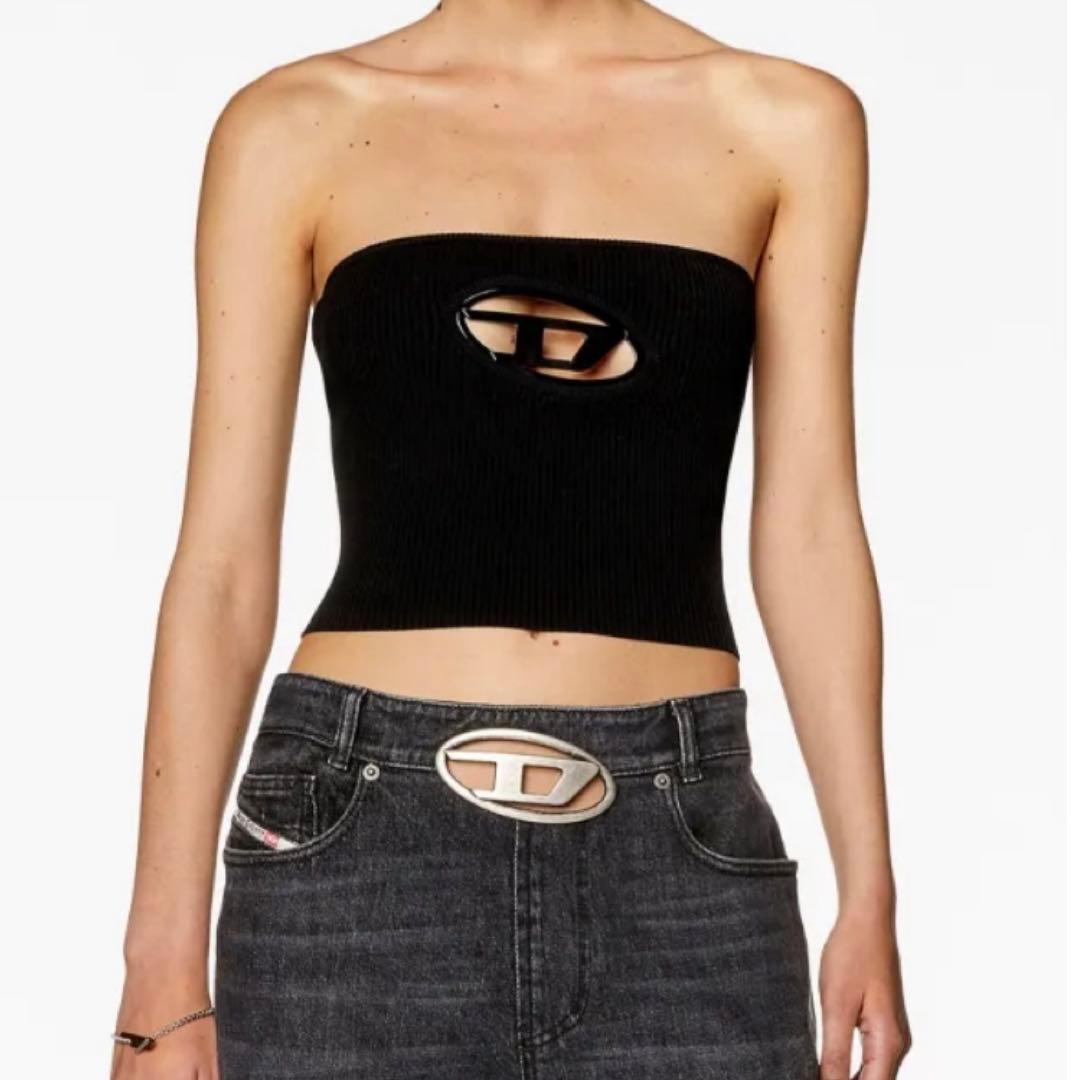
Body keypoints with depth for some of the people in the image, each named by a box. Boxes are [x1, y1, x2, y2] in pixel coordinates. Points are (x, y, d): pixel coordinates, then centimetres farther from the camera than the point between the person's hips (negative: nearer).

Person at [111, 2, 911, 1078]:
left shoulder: (785, 122, 7)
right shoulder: (297, 127, 5)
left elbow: (808, 527, 6)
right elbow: (223, 557, 2)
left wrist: (868, 892, 2)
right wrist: (166, 948, -1)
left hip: (677, 845, 1)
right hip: (362, 829, 0)